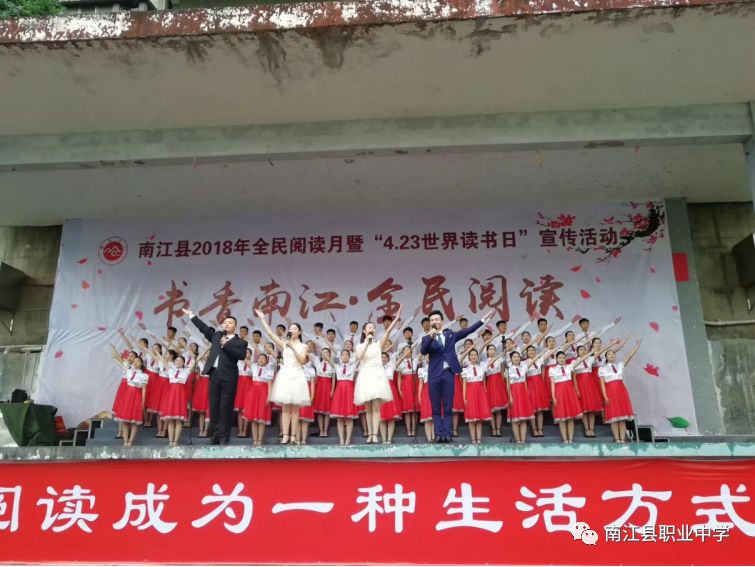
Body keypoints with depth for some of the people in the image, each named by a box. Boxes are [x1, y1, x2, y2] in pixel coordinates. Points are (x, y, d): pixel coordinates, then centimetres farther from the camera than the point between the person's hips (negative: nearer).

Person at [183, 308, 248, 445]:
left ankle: (224, 438, 4)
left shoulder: (240, 342, 3)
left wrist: (226, 345, -13)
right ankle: (214, 438, 12)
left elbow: (242, 355, -13)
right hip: (214, 375, 4)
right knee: (214, 408, 6)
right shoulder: (217, 335, 17)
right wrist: (192, 315, 31)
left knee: (225, 409, -2)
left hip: (228, 377, -4)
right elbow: (204, 328, 26)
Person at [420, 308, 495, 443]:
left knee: (447, 407, 2)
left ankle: (447, 434, 3)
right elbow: (423, 351, -10)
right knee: (436, 408, 1)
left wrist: (484, 319, 7)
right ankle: (439, 434, 3)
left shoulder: (450, 334, 13)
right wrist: (430, 336, -24)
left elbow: (468, 330, 10)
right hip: (434, 375, 0)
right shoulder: (427, 338, 7)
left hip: (448, 373, 1)